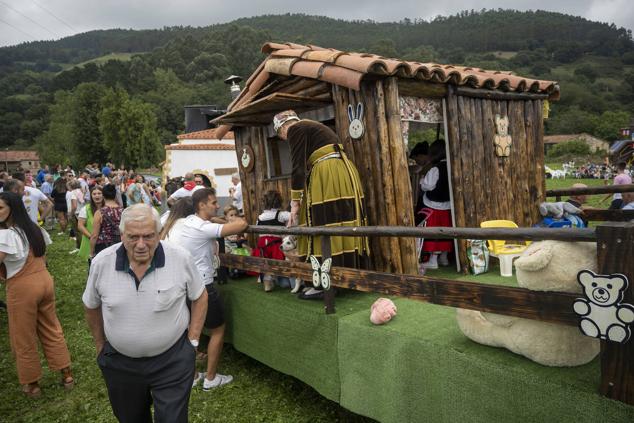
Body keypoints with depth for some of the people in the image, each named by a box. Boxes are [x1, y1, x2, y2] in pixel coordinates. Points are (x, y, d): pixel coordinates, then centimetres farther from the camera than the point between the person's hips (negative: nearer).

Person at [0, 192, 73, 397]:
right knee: (51, 329, 17)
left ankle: (31, 384, 24)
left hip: (22, 288, -7)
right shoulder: (35, 228, 7)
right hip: (45, 280, 7)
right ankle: (67, 374, 23)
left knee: (24, 339, 10)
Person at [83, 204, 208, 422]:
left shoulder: (181, 258, -17)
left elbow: (199, 297, -3)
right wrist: (100, 346, 11)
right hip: (119, 361, 3)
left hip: (172, 360, -2)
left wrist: (192, 341, -4)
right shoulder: (101, 263, -12)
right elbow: (92, 306, 5)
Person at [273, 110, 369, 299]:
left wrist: (295, 203, -7)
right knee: (344, 224, 10)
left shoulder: (295, 129, 0)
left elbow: (298, 167, -9)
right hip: (346, 172, 9)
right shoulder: (312, 126, 27)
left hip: (327, 176, -9)